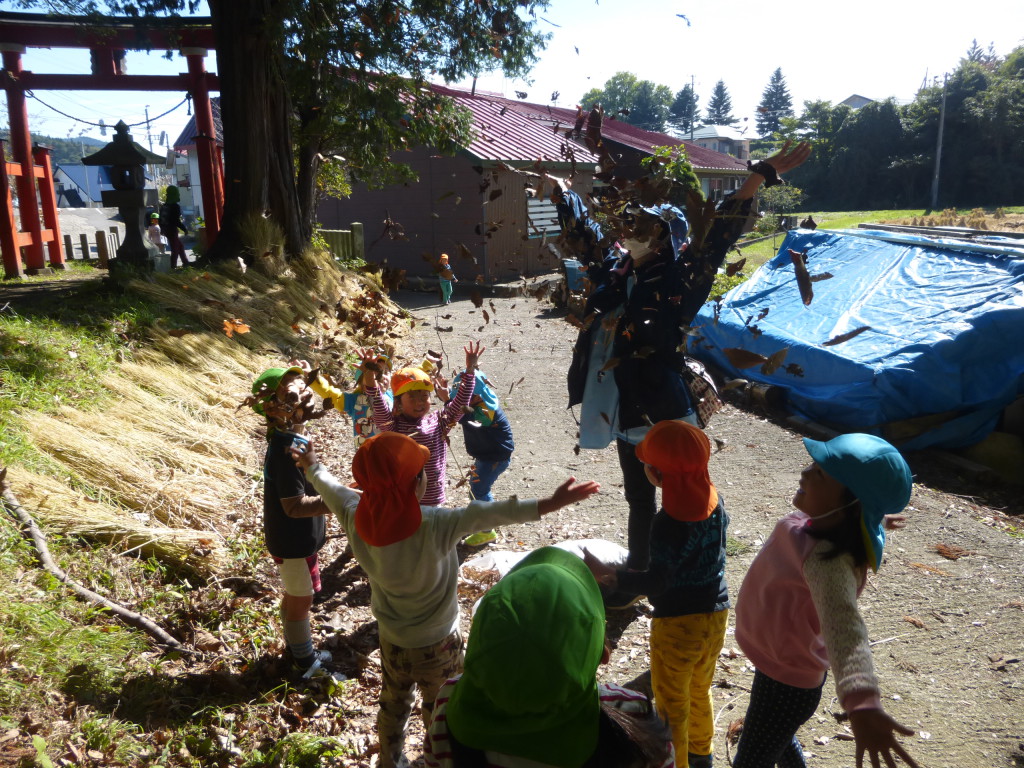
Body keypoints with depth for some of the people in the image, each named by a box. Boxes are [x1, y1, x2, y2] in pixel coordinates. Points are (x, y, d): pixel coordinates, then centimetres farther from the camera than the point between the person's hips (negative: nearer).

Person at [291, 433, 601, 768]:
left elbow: (332, 489, -1)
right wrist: (549, 504, -56)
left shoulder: (356, 518, -21)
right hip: (436, 645, -5)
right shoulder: (433, 526, -36)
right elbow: (484, 515, -48)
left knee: (392, 707, 31)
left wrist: (313, 467, 20)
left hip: (391, 641, 5)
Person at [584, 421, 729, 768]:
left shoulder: (668, 522, -29)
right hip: (716, 612, 8)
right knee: (699, 691, 30)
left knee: (672, 705, 15)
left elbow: (656, 583, -31)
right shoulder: (713, 499, -9)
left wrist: (608, 575, -35)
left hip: (678, 624, -7)